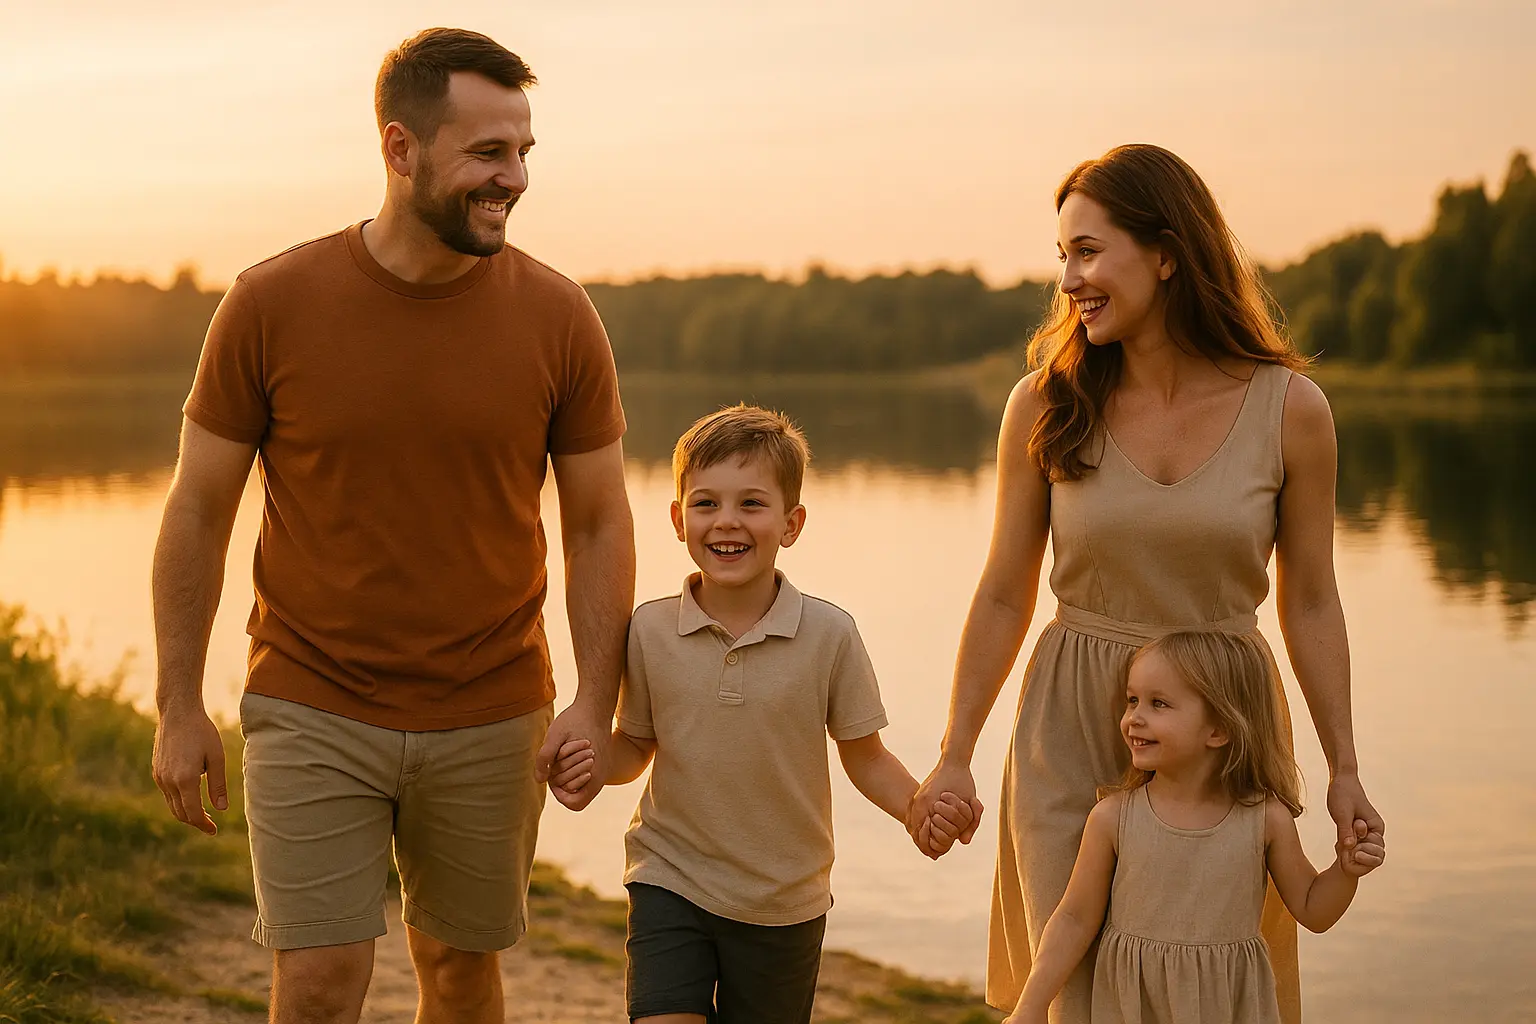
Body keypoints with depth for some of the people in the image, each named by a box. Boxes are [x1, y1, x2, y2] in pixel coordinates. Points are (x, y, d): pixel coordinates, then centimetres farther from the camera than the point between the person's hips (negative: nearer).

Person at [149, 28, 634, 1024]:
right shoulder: (272, 304, -9)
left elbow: (599, 521, 1)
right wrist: (179, 708, 0)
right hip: (312, 709, -1)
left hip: (489, 718, 2)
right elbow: (200, 508, 0)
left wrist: (595, 702, -9)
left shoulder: (558, 316, -6)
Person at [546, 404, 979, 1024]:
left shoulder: (829, 635, -11)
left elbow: (864, 757, -3)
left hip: (784, 901, 0)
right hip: (672, 882, 0)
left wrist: (918, 809, -19)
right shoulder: (650, 631, -6)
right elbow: (637, 745, 6)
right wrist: (591, 766, -14)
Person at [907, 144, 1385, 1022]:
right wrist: (955, 757, 4)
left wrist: (1344, 768, 5)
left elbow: (1309, 601, 3)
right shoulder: (1047, 406, -4)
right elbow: (1004, 596, 3)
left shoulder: (1290, 410, -6)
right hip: (1072, 729, 0)